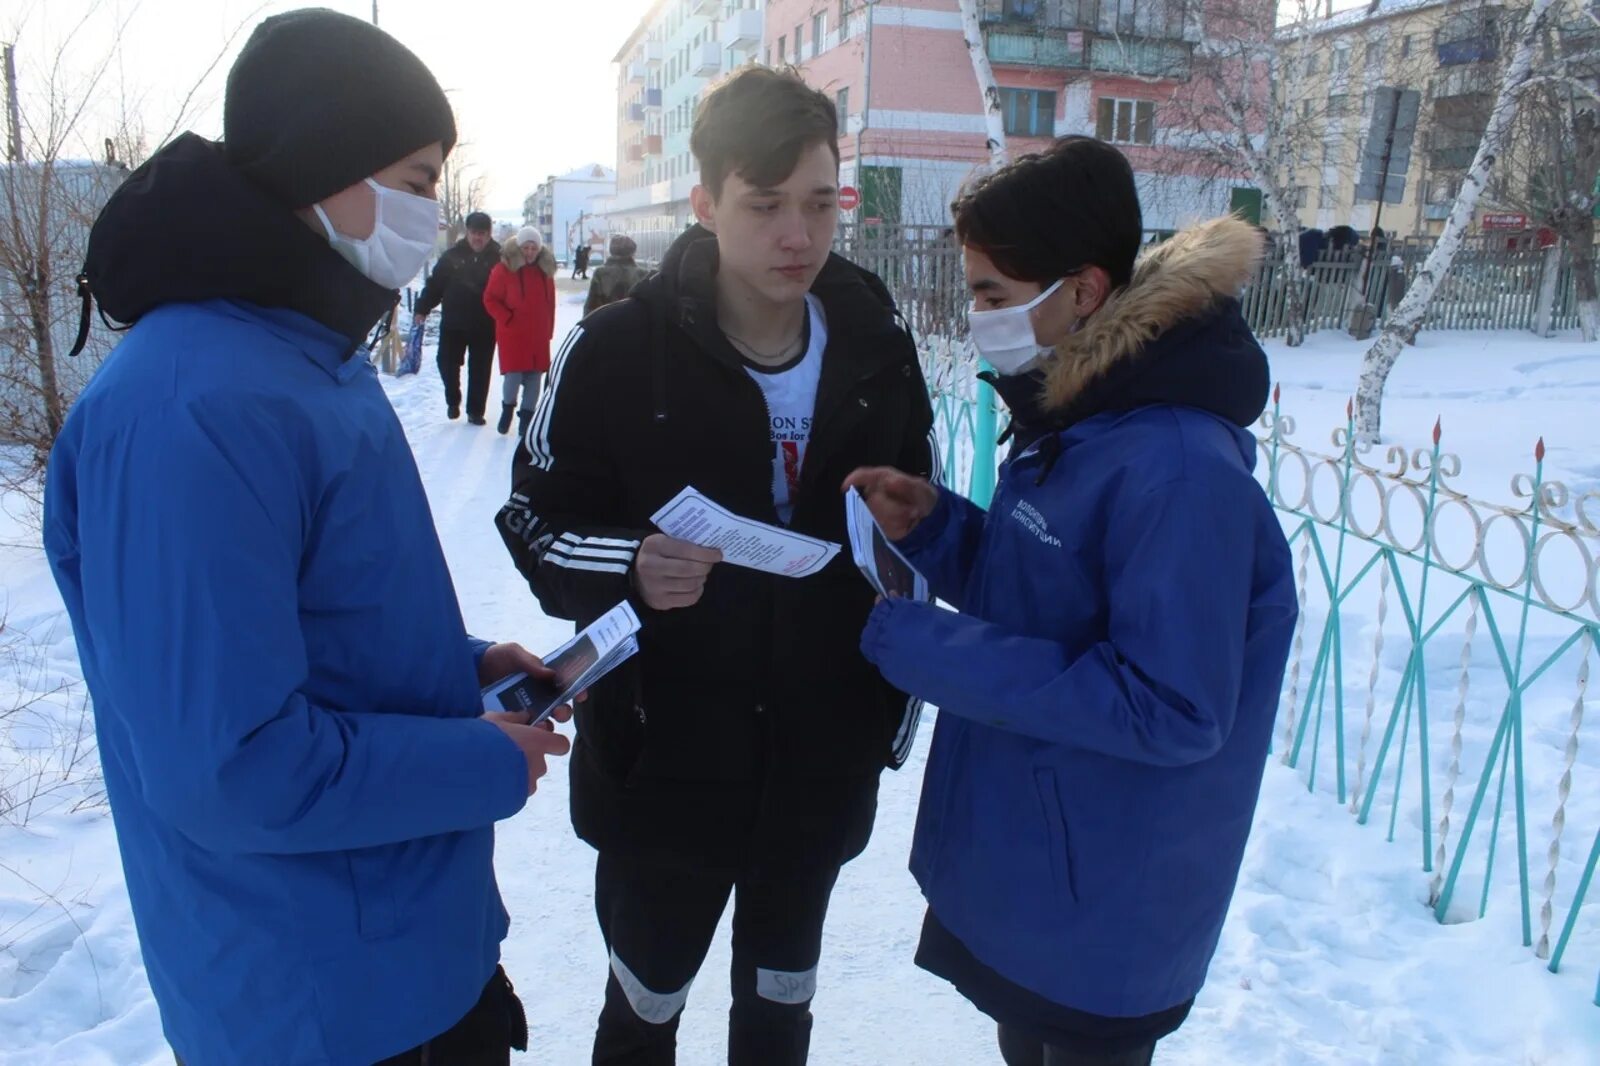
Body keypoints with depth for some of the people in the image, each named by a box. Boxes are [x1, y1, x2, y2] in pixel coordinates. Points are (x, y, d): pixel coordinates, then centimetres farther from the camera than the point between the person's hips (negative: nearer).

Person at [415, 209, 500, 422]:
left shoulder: (498, 258, -3)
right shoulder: (453, 256, 0)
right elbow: (434, 284, 3)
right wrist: (422, 308, -2)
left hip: (485, 326, -1)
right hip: (453, 323, 1)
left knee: (480, 369, 6)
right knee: (447, 362, 5)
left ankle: (475, 410, 18)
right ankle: (453, 400, 29)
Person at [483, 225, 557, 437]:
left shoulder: (545, 269, 6)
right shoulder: (504, 268, -7)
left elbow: (550, 303, 14)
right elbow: (490, 299, -4)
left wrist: (548, 329, 11)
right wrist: (507, 318, -12)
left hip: (539, 335, 4)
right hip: (512, 335, -4)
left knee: (534, 377, 5)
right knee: (513, 376, -8)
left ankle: (527, 415, 17)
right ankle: (508, 406, 20)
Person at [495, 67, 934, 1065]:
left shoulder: (876, 345, -3)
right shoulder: (619, 349, -14)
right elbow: (539, 521, -7)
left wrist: (898, 708, 7)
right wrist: (629, 569, -29)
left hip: (825, 764, 3)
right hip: (664, 759, -2)